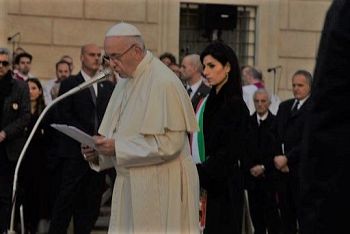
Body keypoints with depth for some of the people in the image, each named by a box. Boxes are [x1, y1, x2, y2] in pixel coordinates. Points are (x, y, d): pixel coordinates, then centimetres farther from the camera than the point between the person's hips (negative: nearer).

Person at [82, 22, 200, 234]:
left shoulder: (164, 83, -14)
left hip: (162, 189, -8)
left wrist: (118, 147, -20)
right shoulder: (125, 83, 13)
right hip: (131, 185, 8)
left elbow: (170, 142, -20)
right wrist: (99, 151, -2)